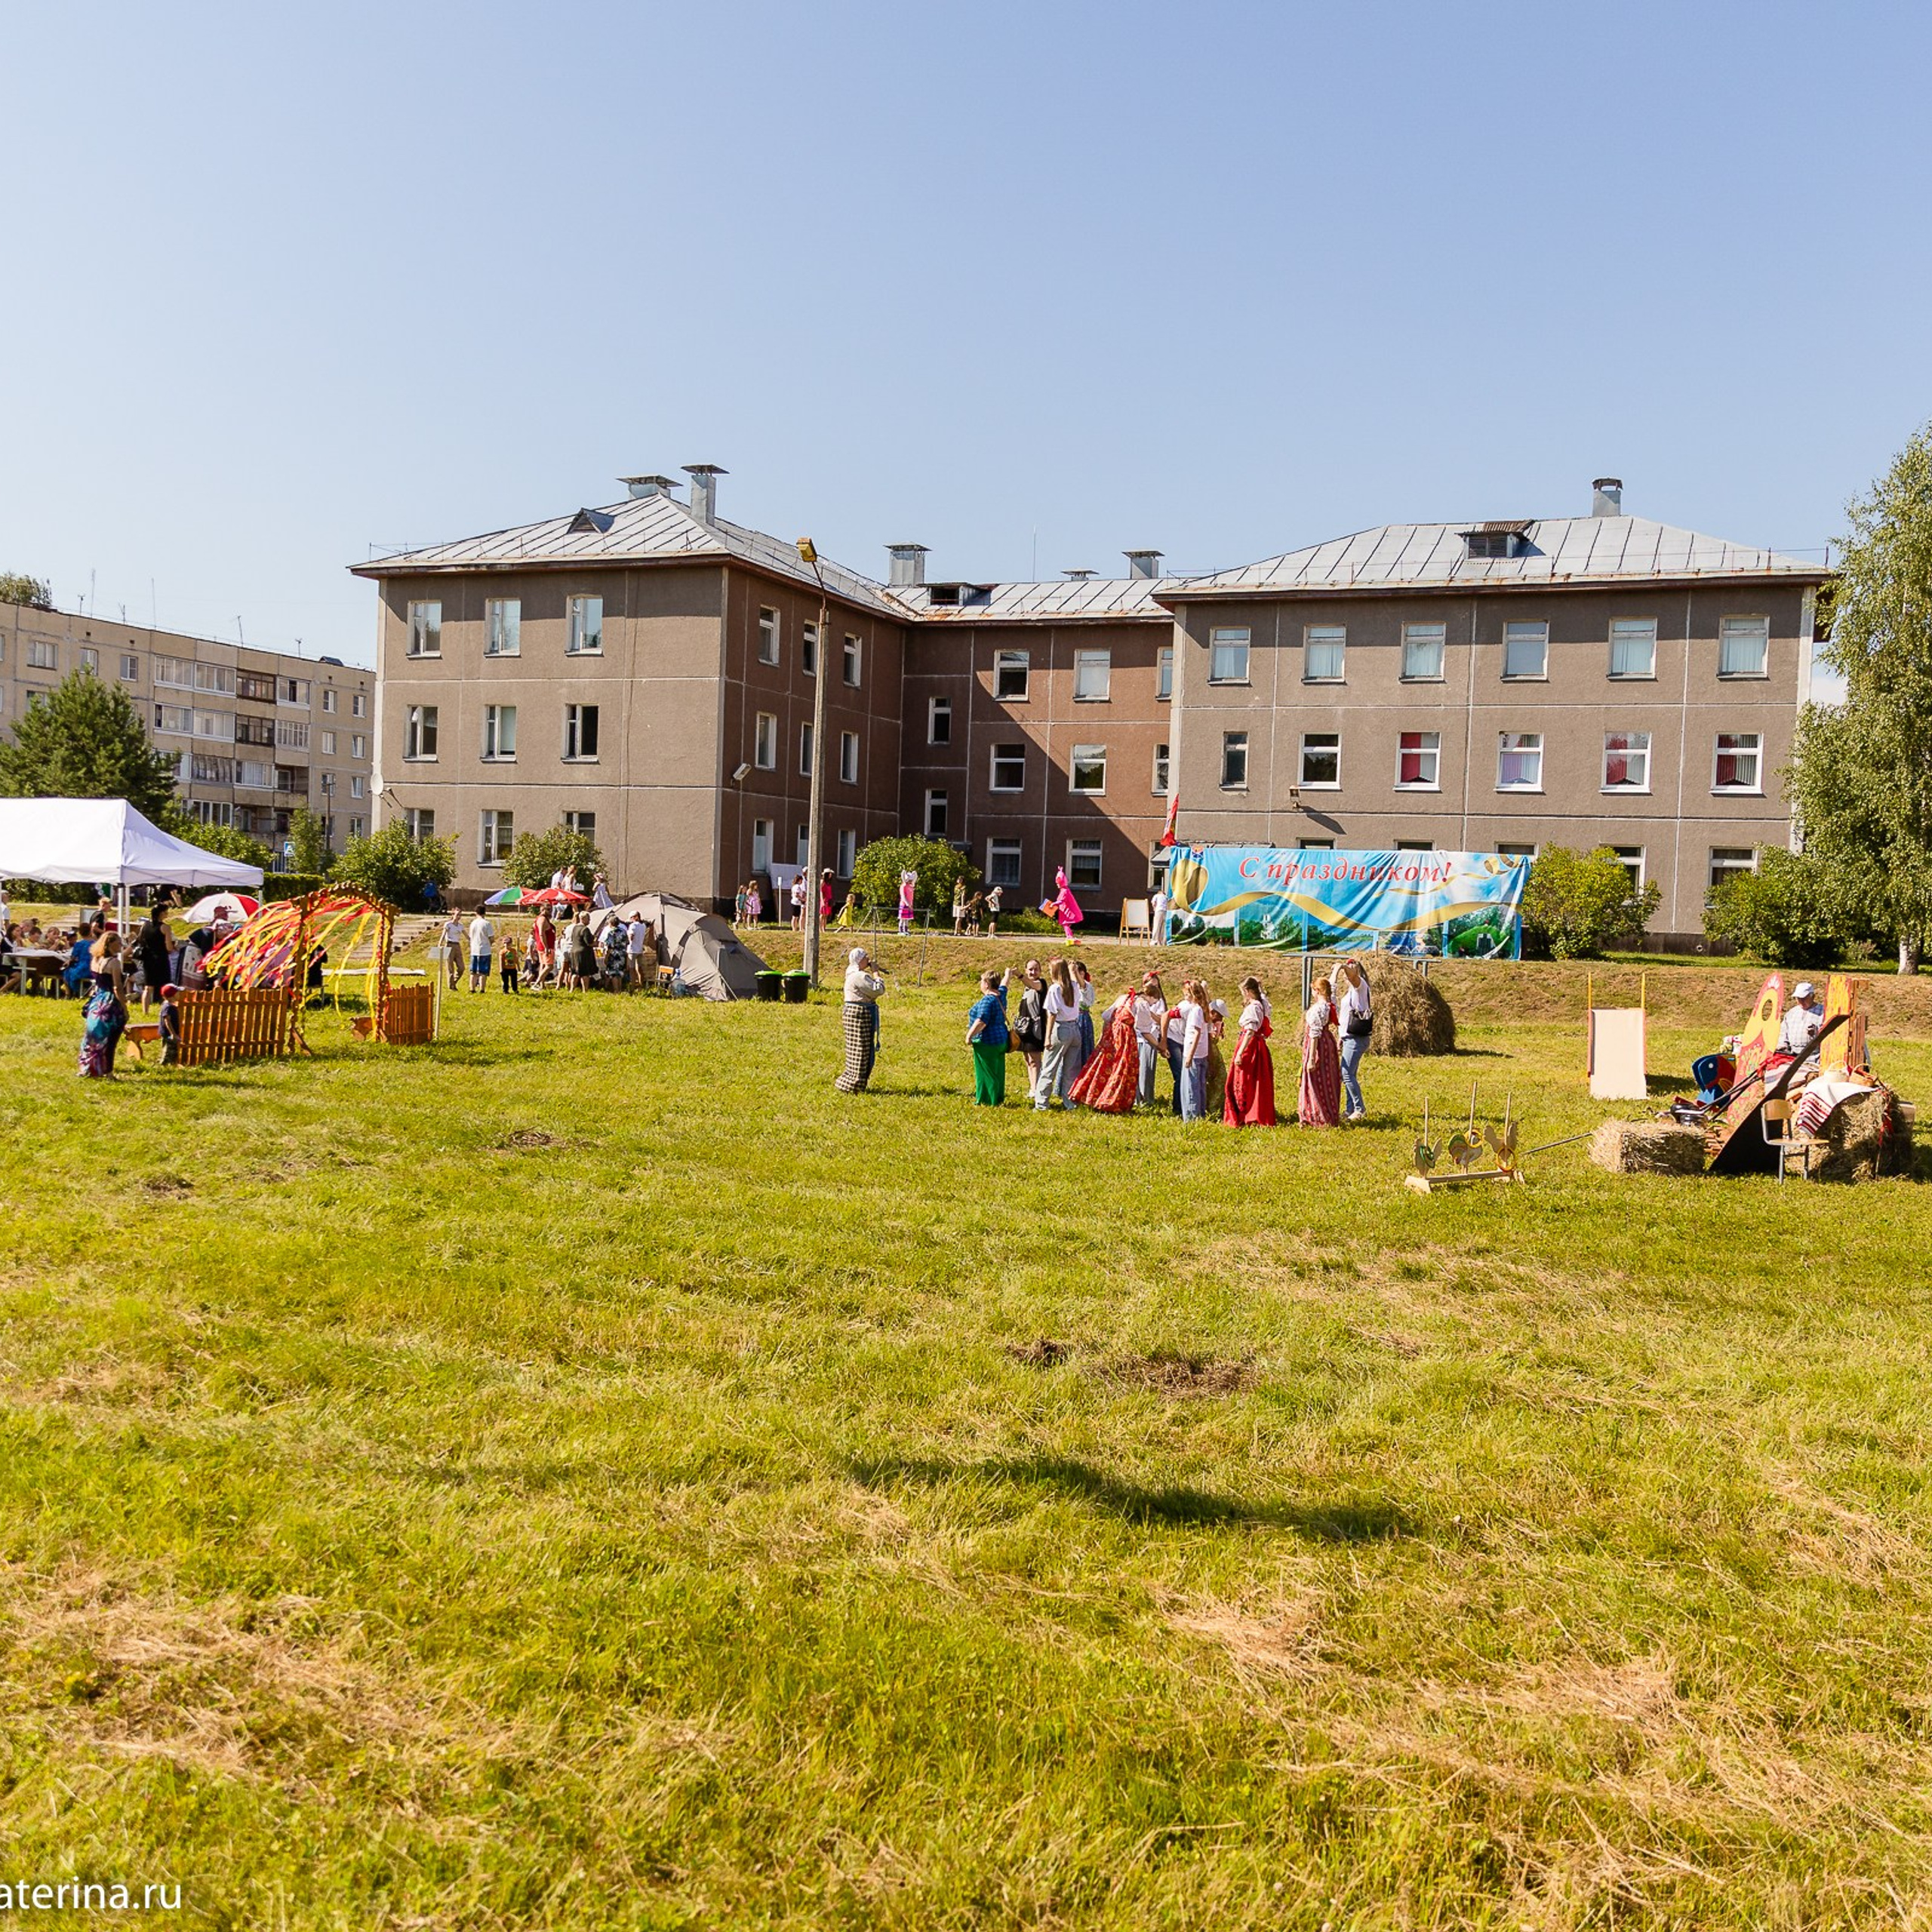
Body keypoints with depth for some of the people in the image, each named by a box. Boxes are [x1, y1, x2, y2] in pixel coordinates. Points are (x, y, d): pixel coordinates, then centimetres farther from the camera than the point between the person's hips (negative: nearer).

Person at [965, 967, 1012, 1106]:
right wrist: (1008, 974, 49)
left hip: (987, 1042, -9)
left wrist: (969, 1035, -18)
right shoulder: (1000, 996, 7)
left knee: (986, 1072, -1)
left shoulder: (988, 1000, -20)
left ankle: (987, 1101, 3)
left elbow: (981, 1022, -27)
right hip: (1001, 1041, 9)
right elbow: (1004, 984, 29)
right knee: (997, 1072, 15)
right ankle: (999, 1099, 22)